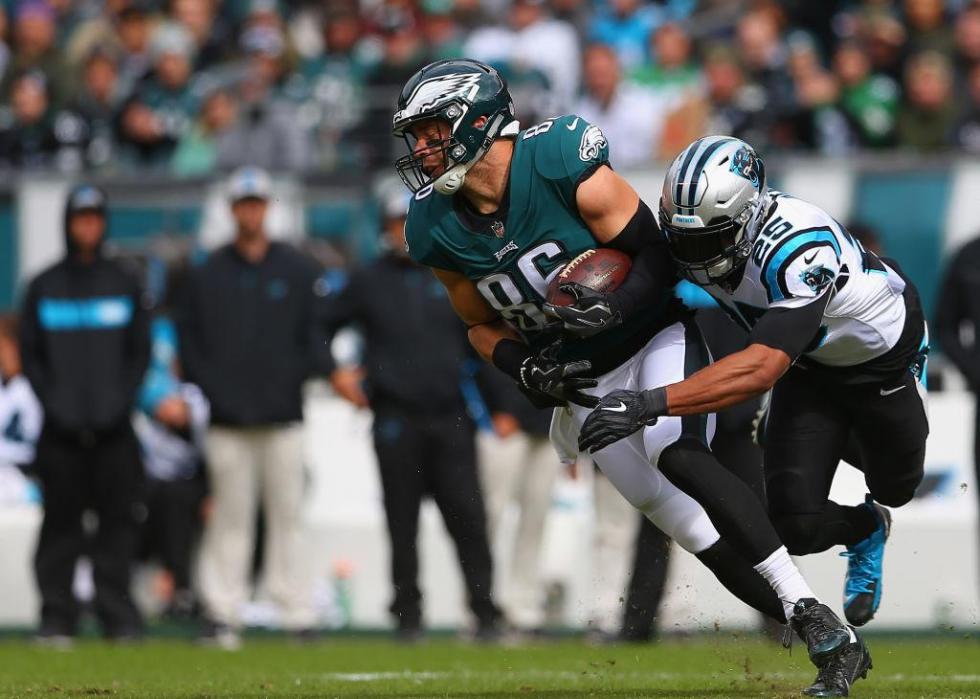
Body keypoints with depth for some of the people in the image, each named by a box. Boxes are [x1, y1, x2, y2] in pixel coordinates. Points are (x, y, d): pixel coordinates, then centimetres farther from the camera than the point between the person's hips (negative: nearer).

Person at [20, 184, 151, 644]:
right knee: (60, 523, -2)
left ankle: (117, 614, 0)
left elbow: (141, 351, 11)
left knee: (118, 520, -3)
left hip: (114, 429, 1)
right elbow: (29, 354, 9)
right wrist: (53, 404, -4)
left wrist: (122, 399, -3)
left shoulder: (124, 284, 11)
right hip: (61, 429, -1)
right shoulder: (44, 287, 9)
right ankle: (57, 617, 1)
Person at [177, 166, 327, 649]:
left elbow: (314, 335, 11)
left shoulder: (297, 271, 10)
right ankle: (222, 614, -2)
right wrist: (213, 388, -4)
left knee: (287, 515, 0)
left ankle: (296, 613, 0)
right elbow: (188, 338, 8)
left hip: (282, 415, 1)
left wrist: (294, 379, -3)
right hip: (228, 419, -1)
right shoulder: (208, 275, 8)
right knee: (230, 517, -3)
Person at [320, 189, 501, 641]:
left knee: (467, 516, -6)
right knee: (402, 521, 1)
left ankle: (485, 612, -3)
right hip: (396, 419, 0)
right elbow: (320, 327, 15)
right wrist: (335, 372, 3)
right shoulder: (369, 282, 8)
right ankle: (407, 616, 8)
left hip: (450, 417, 0)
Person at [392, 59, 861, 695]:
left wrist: (614, 309, -32)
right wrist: (527, 372, -11)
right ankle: (829, 641, 5)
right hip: (583, 380, 5)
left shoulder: (564, 166, -21)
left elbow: (656, 256, -14)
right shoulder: (438, 230, -5)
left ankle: (809, 609, -29)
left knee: (676, 455, -31)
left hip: (657, 337, -5)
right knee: (690, 527, -2)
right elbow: (482, 326, 9)